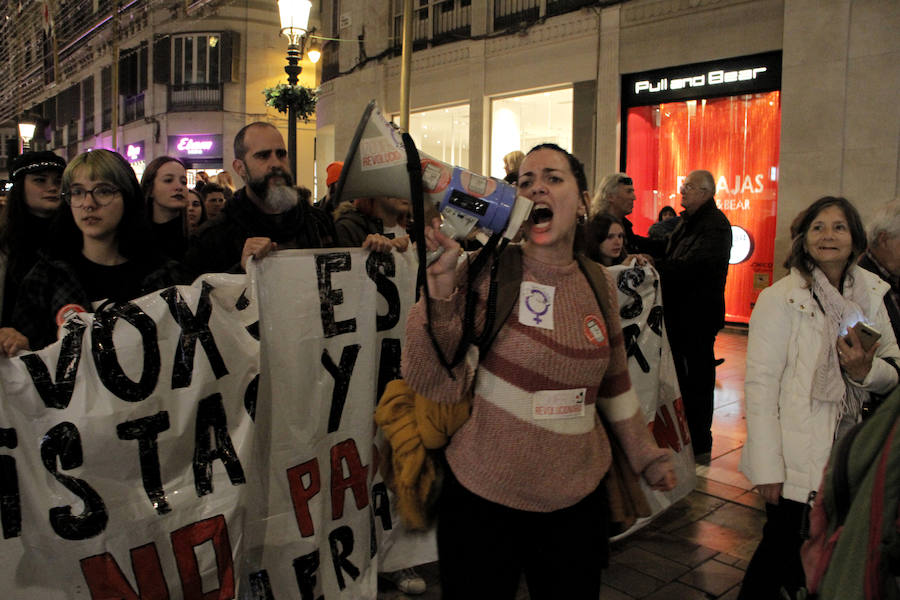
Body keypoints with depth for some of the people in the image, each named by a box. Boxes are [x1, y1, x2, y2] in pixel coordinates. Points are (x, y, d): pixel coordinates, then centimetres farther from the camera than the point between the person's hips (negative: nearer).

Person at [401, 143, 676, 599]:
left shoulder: (598, 284, 2)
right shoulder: (485, 270, -11)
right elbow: (436, 385, -18)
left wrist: (646, 456, 22)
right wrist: (441, 285, -29)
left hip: (578, 498, 4)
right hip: (483, 497, -3)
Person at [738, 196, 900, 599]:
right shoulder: (780, 298, -12)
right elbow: (760, 384, -15)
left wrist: (866, 370, -14)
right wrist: (767, 467, -17)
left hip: (846, 455, 5)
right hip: (795, 457, -5)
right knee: (784, 547, 5)